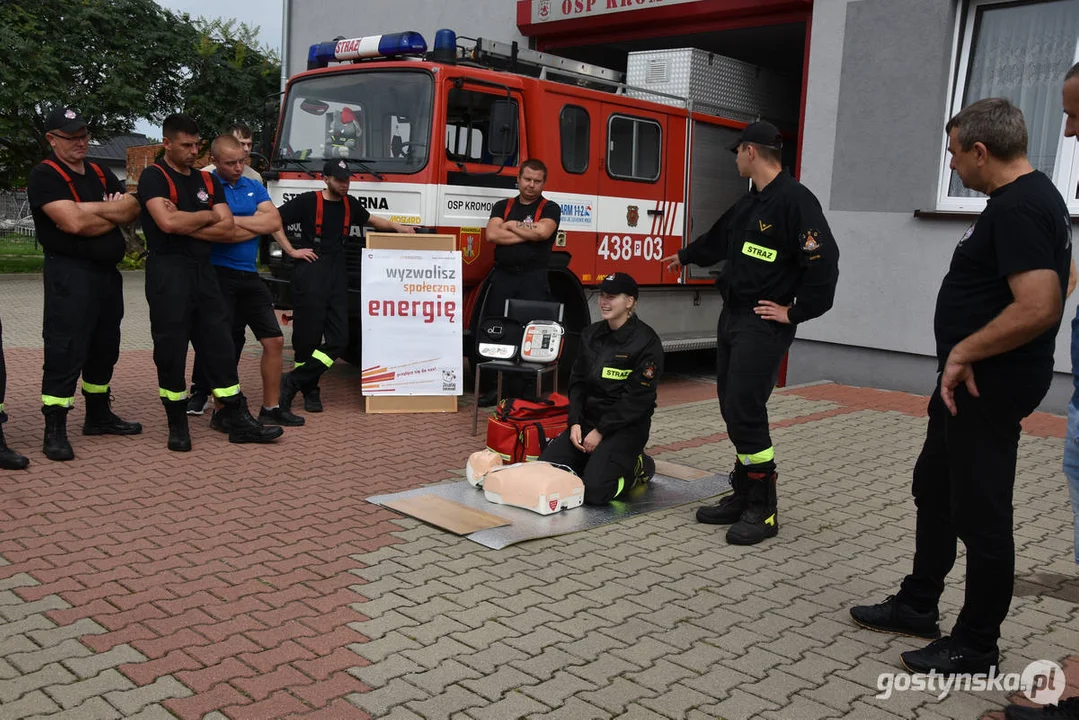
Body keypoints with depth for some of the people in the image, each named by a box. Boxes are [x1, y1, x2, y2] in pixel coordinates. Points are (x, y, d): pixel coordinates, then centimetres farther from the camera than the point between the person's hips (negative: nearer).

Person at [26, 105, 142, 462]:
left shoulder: (101, 174, 16)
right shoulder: (45, 176, -8)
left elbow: (132, 208, 5)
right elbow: (73, 223, -20)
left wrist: (88, 209, -11)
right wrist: (111, 212, -5)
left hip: (108, 273, 8)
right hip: (70, 275, -8)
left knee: (104, 348, 15)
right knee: (66, 352, -9)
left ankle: (98, 416, 28)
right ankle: (54, 431, -5)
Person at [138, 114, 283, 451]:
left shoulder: (208, 181, 14)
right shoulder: (154, 177, -3)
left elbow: (228, 230, 4)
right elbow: (167, 222, -20)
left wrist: (184, 224, -8)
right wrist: (206, 216, -4)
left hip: (203, 270, 6)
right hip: (168, 271, -5)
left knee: (219, 345, 5)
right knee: (171, 350, 0)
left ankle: (237, 421, 9)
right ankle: (177, 426, 11)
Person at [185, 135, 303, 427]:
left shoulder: (254, 187, 12)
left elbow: (275, 221, -3)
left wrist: (235, 220, -11)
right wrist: (257, 225, -11)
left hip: (249, 275, 6)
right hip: (218, 275, -6)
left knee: (274, 340, 5)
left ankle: (271, 408, 15)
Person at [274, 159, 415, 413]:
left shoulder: (350, 204, 14)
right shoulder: (307, 201, -4)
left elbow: (371, 220, 32)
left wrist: (396, 227, 20)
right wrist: (291, 251, -6)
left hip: (337, 272, 6)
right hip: (310, 271, -6)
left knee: (338, 339, -4)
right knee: (307, 337, -4)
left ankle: (293, 382, 1)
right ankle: (309, 390, 11)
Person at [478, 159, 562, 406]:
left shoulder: (550, 209, 6)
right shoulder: (502, 206, 14)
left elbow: (543, 231, -14)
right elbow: (492, 235, -3)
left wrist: (511, 226, -1)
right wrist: (528, 233, -7)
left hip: (533, 279, -3)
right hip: (502, 276, 3)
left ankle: (520, 391, 1)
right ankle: (496, 387, 10)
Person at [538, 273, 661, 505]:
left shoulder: (646, 341, -13)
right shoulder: (591, 335, 8)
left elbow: (638, 398, -16)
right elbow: (577, 382, 10)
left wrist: (601, 431, -16)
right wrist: (575, 423, -5)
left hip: (625, 426, -6)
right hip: (588, 419, 6)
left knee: (593, 491, -23)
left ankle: (636, 468, 8)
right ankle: (596, 459, 16)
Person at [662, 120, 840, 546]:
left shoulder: (795, 200, -14)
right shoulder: (750, 203, 15)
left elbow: (824, 260, -21)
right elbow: (719, 239, 34)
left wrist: (796, 312, -16)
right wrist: (685, 257, 50)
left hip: (763, 324, -9)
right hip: (733, 317, 9)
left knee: (746, 413, -10)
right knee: (733, 411, 11)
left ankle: (763, 512, 0)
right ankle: (743, 497, 20)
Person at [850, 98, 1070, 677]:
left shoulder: (1017, 209, -21)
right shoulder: (1028, 198, 12)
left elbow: (1039, 307, -31)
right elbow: (1054, 280, 23)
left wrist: (963, 352, -19)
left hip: (987, 386, -11)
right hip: (973, 382, 11)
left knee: (980, 513, 1)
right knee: (935, 489, 20)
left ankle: (975, 647, 16)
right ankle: (917, 607, 35)